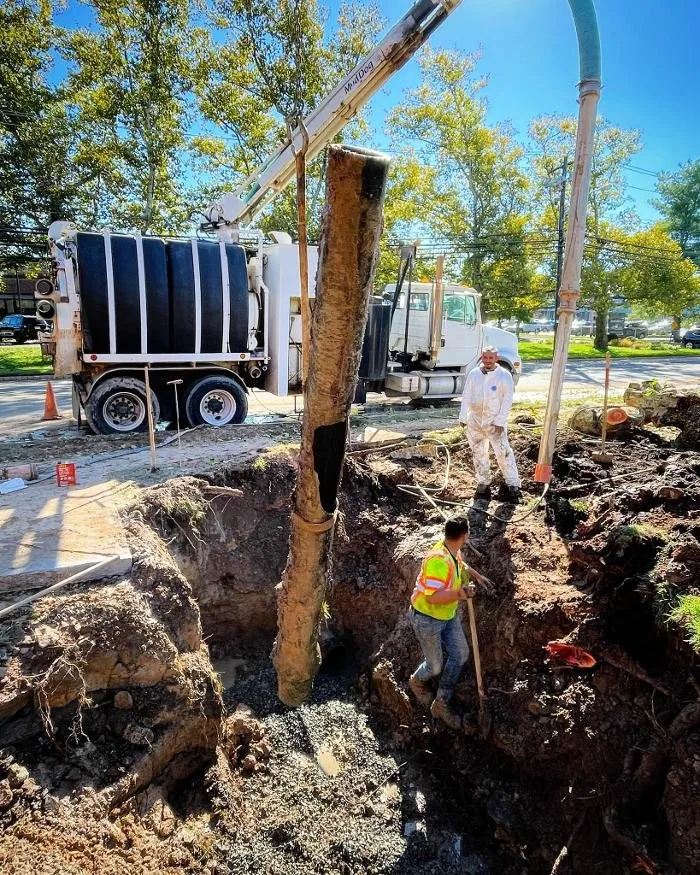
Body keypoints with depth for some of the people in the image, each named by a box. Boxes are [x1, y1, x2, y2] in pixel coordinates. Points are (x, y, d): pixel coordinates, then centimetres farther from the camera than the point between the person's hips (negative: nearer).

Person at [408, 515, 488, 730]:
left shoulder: (454, 551, -5)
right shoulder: (438, 559, -34)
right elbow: (432, 597, -35)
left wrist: (475, 575, 17)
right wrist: (458, 593, -44)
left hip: (449, 615, 9)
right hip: (427, 618, -9)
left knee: (460, 655, 11)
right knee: (435, 666, 6)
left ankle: (441, 704, 26)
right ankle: (417, 681, 43)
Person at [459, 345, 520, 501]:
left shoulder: (504, 376, -7)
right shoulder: (473, 374, 2)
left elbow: (507, 400, -8)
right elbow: (466, 396, 5)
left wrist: (500, 421, -12)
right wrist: (463, 417, 1)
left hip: (495, 422, -3)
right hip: (475, 421, 4)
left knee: (503, 452, -7)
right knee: (478, 453, 11)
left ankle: (513, 484, 3)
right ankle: (483, 483, 23)